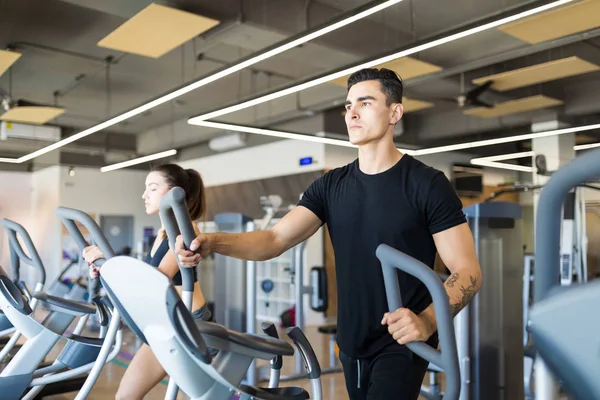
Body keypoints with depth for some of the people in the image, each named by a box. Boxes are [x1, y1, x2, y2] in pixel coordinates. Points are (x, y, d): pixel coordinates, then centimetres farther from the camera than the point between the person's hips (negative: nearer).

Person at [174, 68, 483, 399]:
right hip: (352, 347, 5)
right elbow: (276, 239, -8)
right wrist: (212, 242, -26)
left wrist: (428, 321, -30)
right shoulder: (331, 185, 3)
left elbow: (468, 271, -12)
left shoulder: (427, 184, -10)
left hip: (401, 345, -5)